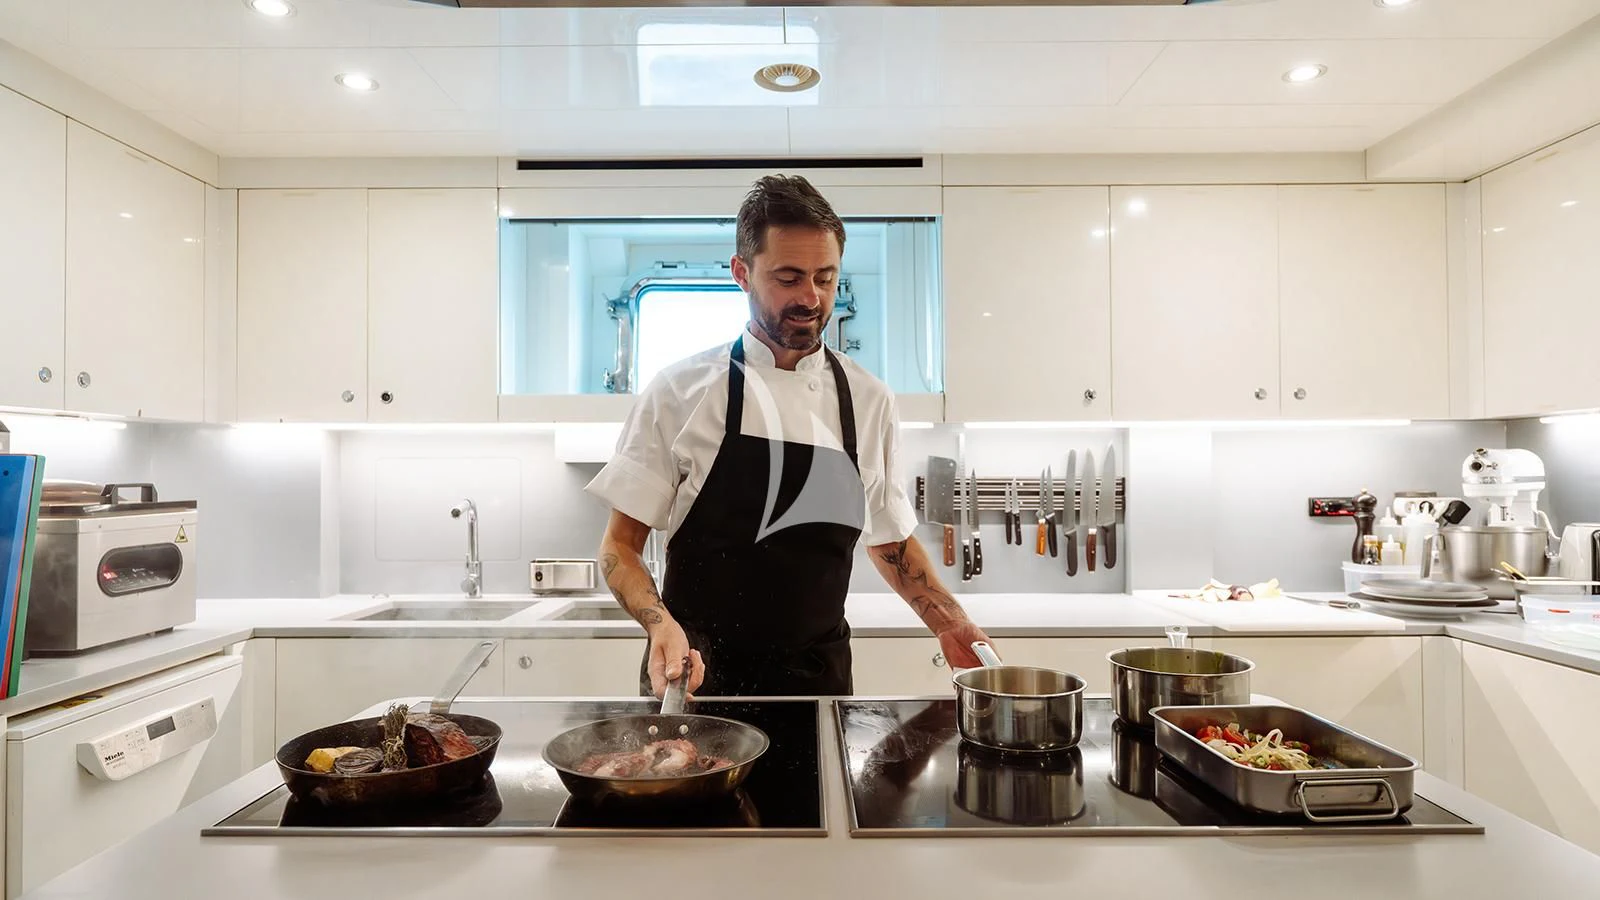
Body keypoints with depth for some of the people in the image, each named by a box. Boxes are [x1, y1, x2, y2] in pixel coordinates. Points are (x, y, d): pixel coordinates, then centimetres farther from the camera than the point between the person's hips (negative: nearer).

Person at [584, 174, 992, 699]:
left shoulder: (869, 400, 1)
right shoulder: (680, 391, -8)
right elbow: (620, 545, -5)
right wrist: (662, 625, -22)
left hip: (819, 678, 3)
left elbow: (889, 538, 13)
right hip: (695, 676, -2)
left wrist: (948, 622, 1)